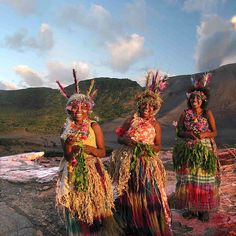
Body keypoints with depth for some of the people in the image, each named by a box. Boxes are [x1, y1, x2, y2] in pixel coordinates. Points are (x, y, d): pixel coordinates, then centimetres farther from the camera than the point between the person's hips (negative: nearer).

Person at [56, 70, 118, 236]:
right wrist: (68, 145, -16)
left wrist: (86, 148, -22)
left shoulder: (94, 126, -6)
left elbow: (102, 152, -6)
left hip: (93, 172, -2)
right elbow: (67, 156, 4)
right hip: (73, 174, 3)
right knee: (76, 210, 10)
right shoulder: (66, 130, 2)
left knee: (95, 207, 4)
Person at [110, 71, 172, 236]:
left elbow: (159, 146, 5)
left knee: (149, 196, -3)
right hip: (128, 164, 1)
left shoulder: (155, 125, 2)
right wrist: (126, 140, -14)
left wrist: (149, 148, -16)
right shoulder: (131, 120, 3)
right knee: (129, 195, 9)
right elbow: (119, 137, 7)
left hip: (147, 164, -1)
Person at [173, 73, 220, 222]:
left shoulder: (208, 113, 0)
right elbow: (179, 131, 4)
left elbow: (214, 132, 1)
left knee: (204, 180, 3)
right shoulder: (185, 114, 4)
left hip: (205, 151, -1)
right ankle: (190, 207, 18)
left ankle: (204, 209, 16)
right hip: (188, 152, 1)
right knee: (188, 180, 4)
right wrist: (188, 134, -16)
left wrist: (204, 134, -18)